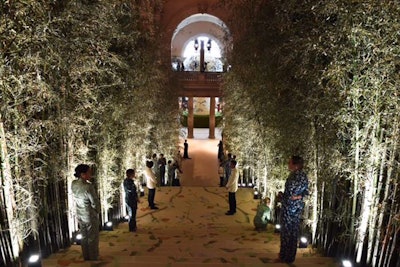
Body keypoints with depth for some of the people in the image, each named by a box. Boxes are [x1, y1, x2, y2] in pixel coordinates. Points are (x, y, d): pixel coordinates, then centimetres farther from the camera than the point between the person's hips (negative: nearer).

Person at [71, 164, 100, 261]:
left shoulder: (73, 184, -8)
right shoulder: (88, 186, -29)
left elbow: (75, 198, 5)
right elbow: (95, 203, -20)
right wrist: (97, 211, -1)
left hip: (80, 215, 7)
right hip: (90, 216, -7)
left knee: (84, 238, 21)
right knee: (92, 239, 12)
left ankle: (86, 258, 35)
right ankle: (93, 259, 25)